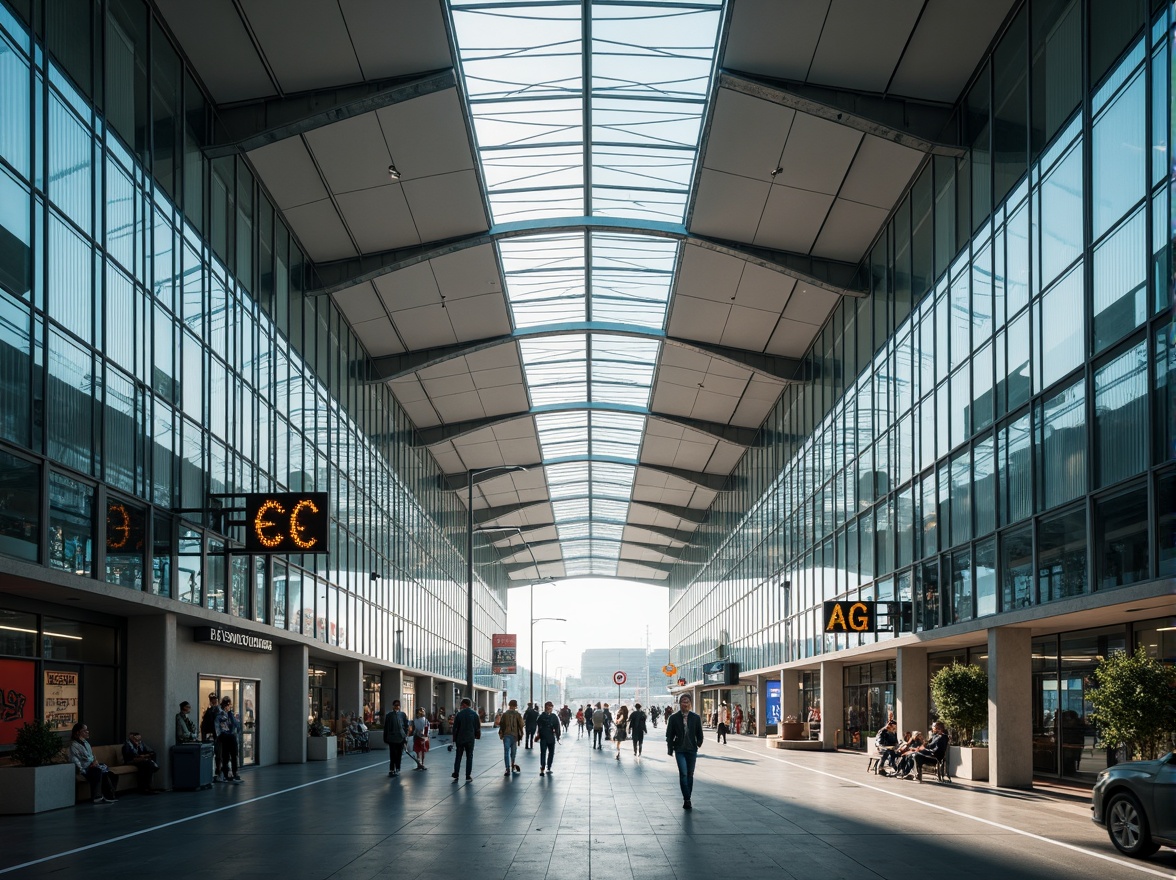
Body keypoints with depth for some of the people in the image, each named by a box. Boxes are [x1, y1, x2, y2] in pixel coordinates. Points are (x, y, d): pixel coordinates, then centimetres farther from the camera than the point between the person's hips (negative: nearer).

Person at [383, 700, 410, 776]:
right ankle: (392, 770, 4)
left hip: (401, 738, 1)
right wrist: (385, 738, 4)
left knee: (399, 755, 6)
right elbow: (386, 727, 7)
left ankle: (397, 770, 15)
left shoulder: (403, 715, 4)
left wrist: (405, 736, -1)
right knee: (392, 755, -2)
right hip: (392, 738, -1)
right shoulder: (389, 715, 3)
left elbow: (406, 726, 6)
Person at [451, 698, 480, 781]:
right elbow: (478, 727, 0)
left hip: (460, 739, 0)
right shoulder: (474, 714, -3)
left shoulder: (459, 714, -5)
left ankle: (456, 774, 15)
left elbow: (455, 728, -2)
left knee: (458, 756, 12)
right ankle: (468, 776, 2)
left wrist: (454, 739, 5)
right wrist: (477, 735, 15)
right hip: (470, 739, 0)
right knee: (469, 757, 5)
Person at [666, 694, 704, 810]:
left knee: (690, 775, 8)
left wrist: (699, 743, -3)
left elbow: (699, 733, 11)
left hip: (692, 750, 2)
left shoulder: (695, 718, 4)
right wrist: (670, 749, -3)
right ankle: (686, 800, -13)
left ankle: (687, 800, 18)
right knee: (683, 774, -14)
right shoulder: (674, 718, 0)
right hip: (680, 750, -2)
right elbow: (669, 735, 3)